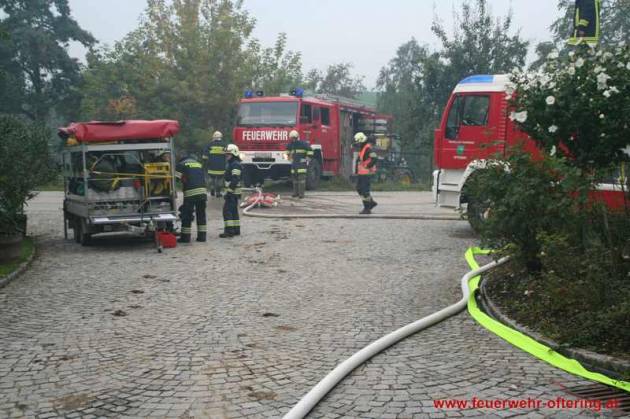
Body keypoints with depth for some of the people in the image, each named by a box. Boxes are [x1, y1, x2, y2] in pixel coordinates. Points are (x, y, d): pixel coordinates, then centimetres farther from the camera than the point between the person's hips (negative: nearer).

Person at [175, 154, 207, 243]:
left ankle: (185, 237, 4)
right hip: (202, 192, 5)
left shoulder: (181, 164, 8)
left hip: (190, 192, -5)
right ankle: (202, 236, 13)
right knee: (201, 215, 12)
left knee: (187, 215, 2)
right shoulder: (199, 165, 23)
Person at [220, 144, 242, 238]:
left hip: (232, 192, -11)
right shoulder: (231, 164, 19)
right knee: (233, 210, 13)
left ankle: (229, 231, -14)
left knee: (227, 210, -13)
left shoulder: (235, 164, -15)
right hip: (233, 192, 11)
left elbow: (235, 180, -23)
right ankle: (236, 230, 19)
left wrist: (229, 191, -25)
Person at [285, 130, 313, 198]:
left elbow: (310, 150, -13)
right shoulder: (292, 144, 12)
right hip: (294, 164, 7)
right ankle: (296, 192, 12)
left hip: (302, 164, -7)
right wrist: (289, 157, 32)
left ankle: (301, 193, -14)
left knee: (301, 178, -12)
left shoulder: (303, 143, -10)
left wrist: (307, 159, -11)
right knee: (294, 178, 5)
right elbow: (288, 149, 35)